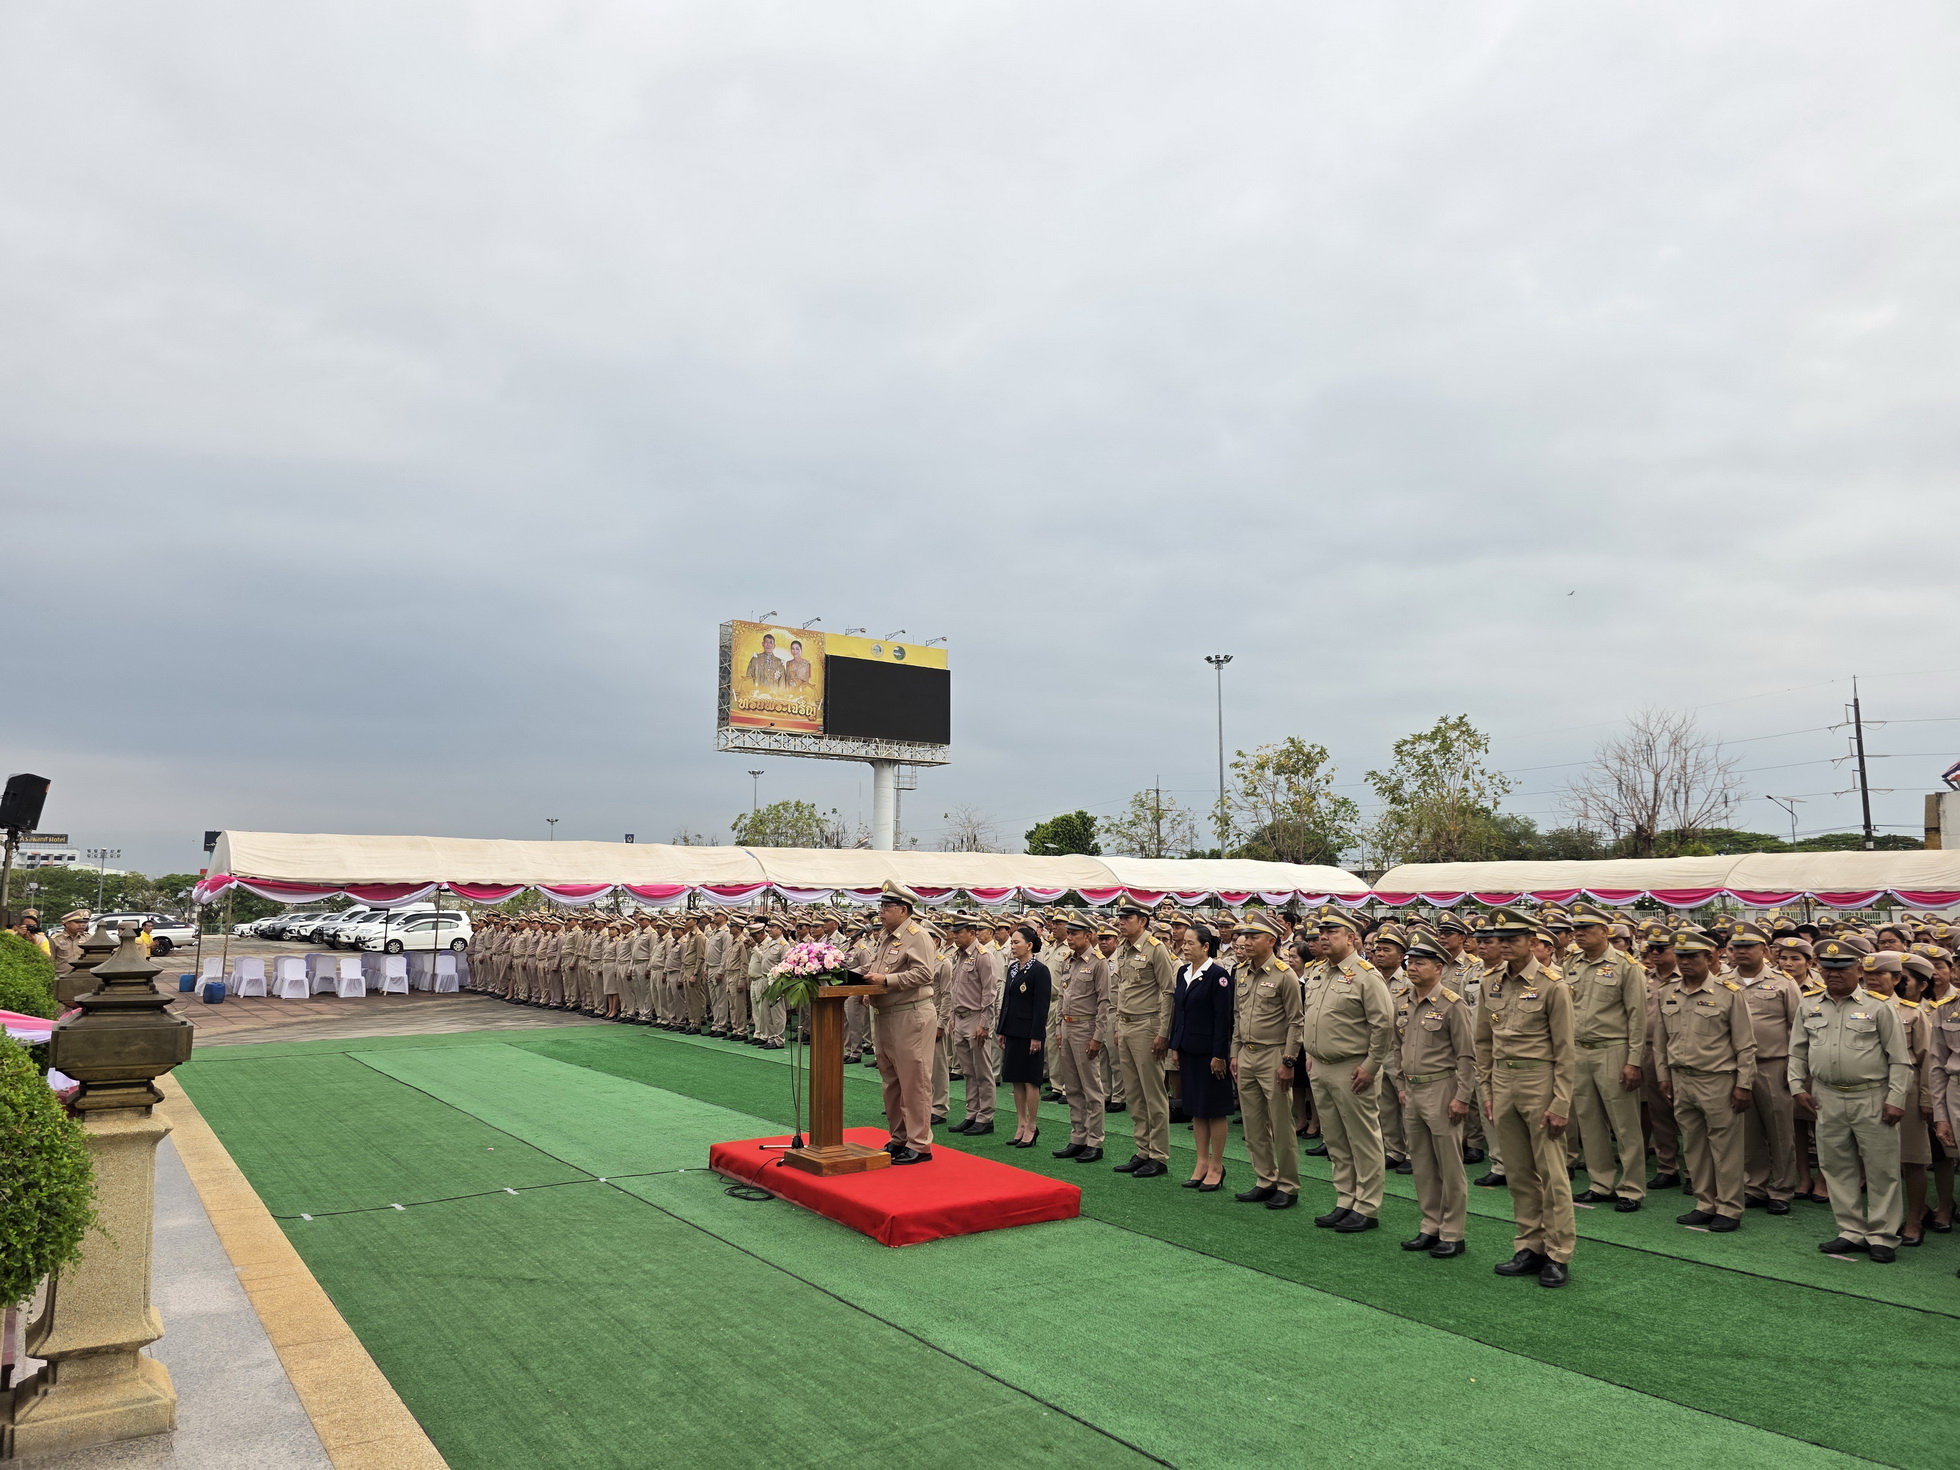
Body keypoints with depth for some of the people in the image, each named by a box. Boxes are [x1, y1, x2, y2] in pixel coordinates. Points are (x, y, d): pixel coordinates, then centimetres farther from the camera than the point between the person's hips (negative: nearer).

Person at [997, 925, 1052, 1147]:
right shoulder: (1013, 968, 11)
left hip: (1028, 1033, -8)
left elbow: (1042, 1006, -15)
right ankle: (1021, 1125, 20)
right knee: (1015, 1079, 11)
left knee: (1030, 1080, 0)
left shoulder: (1039, 970, -12)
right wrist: (1002, 1030, 14)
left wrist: (1036, 1036, -17)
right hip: (1013, 1032, 8)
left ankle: (1032, 1127, 9)